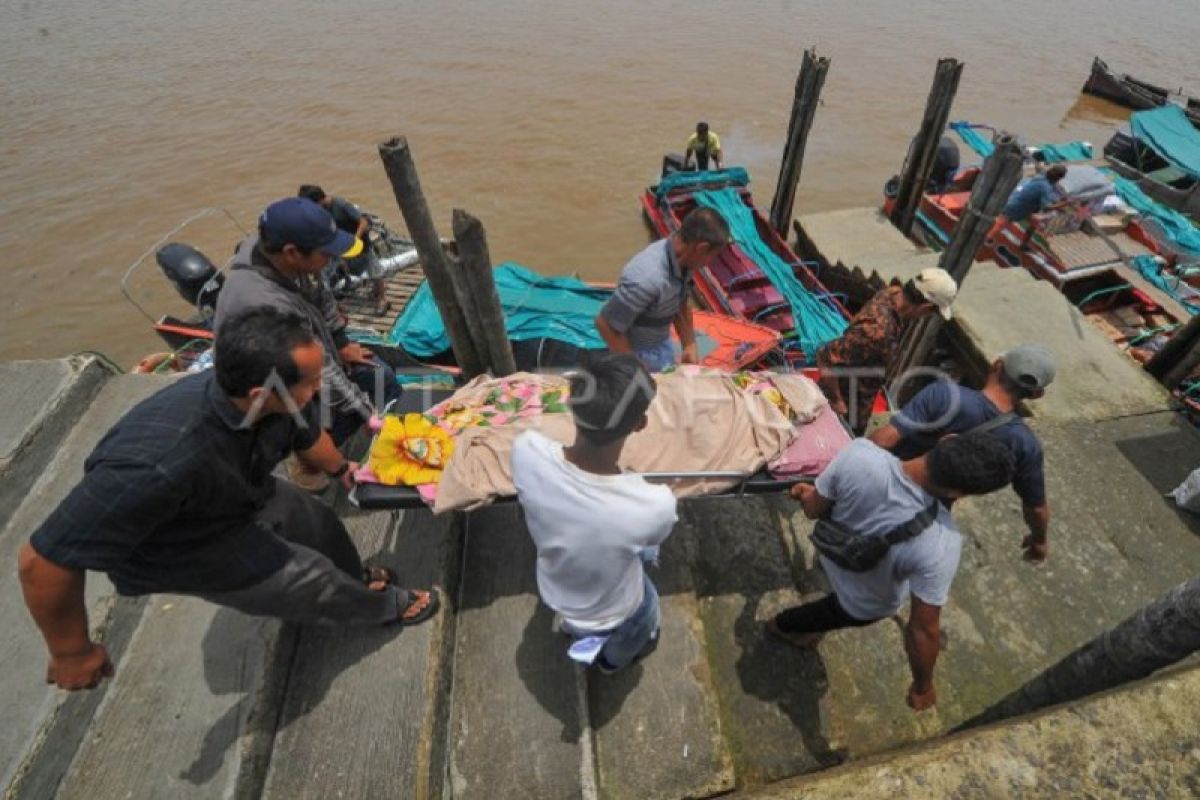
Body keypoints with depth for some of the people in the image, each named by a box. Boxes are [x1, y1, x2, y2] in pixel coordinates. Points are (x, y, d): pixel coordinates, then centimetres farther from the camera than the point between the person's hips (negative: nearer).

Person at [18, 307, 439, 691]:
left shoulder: (280, 400, -27)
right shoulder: (162, 463, -48)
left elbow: (309, 437, -1)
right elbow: (44, 561, -35)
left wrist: (340, 469, 20)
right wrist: (73, 652, -18)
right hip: (183, 547, -5)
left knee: (320, 524, 21)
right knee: (309, 577, 3)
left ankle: (355, 580, 53)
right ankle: (384, 606, 35)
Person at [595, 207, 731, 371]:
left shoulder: (682, 262, -10)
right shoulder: (648, 277, -34)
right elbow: (605, 324, -27)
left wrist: (690, 346, -1)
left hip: (663, 346, 7)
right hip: (637, 353, -7)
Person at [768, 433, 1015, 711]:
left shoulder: (860, 454, -38)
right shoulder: (941, 546, -41)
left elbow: (814, 510, -19)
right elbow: (922, 629, -27)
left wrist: (806, 494, 6)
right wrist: (923, 687, -8)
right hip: (866, 605, -2)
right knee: (842, 611, 33)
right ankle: (783, 624, 57)